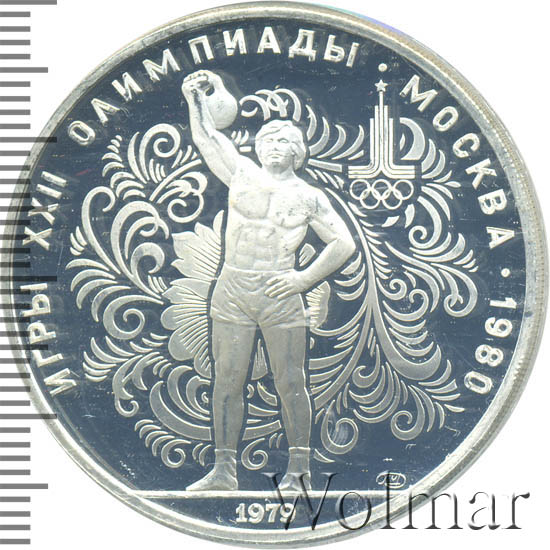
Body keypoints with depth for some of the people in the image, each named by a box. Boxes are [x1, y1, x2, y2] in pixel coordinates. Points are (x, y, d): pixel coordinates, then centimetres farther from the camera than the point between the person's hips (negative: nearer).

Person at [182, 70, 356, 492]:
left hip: (282, 298, -1)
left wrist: (305, 278, 0)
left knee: (291, 384, -1)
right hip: (232, 294, 1)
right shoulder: (242, 174, 12)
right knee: (227, 382, 0)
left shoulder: (309, 197, 9)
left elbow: (344, 243, 9)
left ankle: (299, 471, 6)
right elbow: (207, 137, 19)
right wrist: (198, 97, 13)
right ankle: (224, 469, 6)